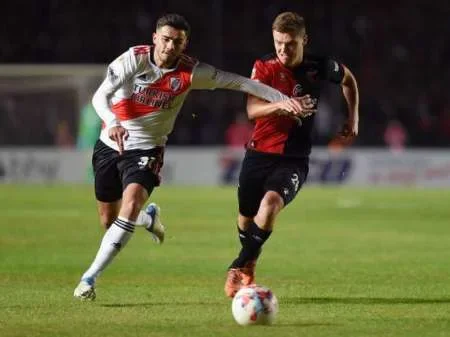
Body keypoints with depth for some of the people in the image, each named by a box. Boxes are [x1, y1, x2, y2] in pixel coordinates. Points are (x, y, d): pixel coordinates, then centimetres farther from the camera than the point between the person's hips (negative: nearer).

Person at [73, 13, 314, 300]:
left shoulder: (191, 72, -11)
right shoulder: (134, 59, -15)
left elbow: (238, 82, -9)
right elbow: (100, 95, -22)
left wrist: (281, 99, -18)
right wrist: (113, 123, -43)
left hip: (147, 150, -1)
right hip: (109, 146, 1)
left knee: (131, 203, -28)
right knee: (109, 220, 10)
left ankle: (91, 277, -23)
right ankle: (150, 218, 48)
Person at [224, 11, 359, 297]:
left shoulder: (320, 68, -3)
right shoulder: (264, 67, -5)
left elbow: (348, 79, 20)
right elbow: (252, 110, -19)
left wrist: (353, 119, 13)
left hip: (294, 159, -2)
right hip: (260, 153, 2)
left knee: (270, 204, -28)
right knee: (247, 217, 11)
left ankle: (241, 267, -12)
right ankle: (249, 267, 42)